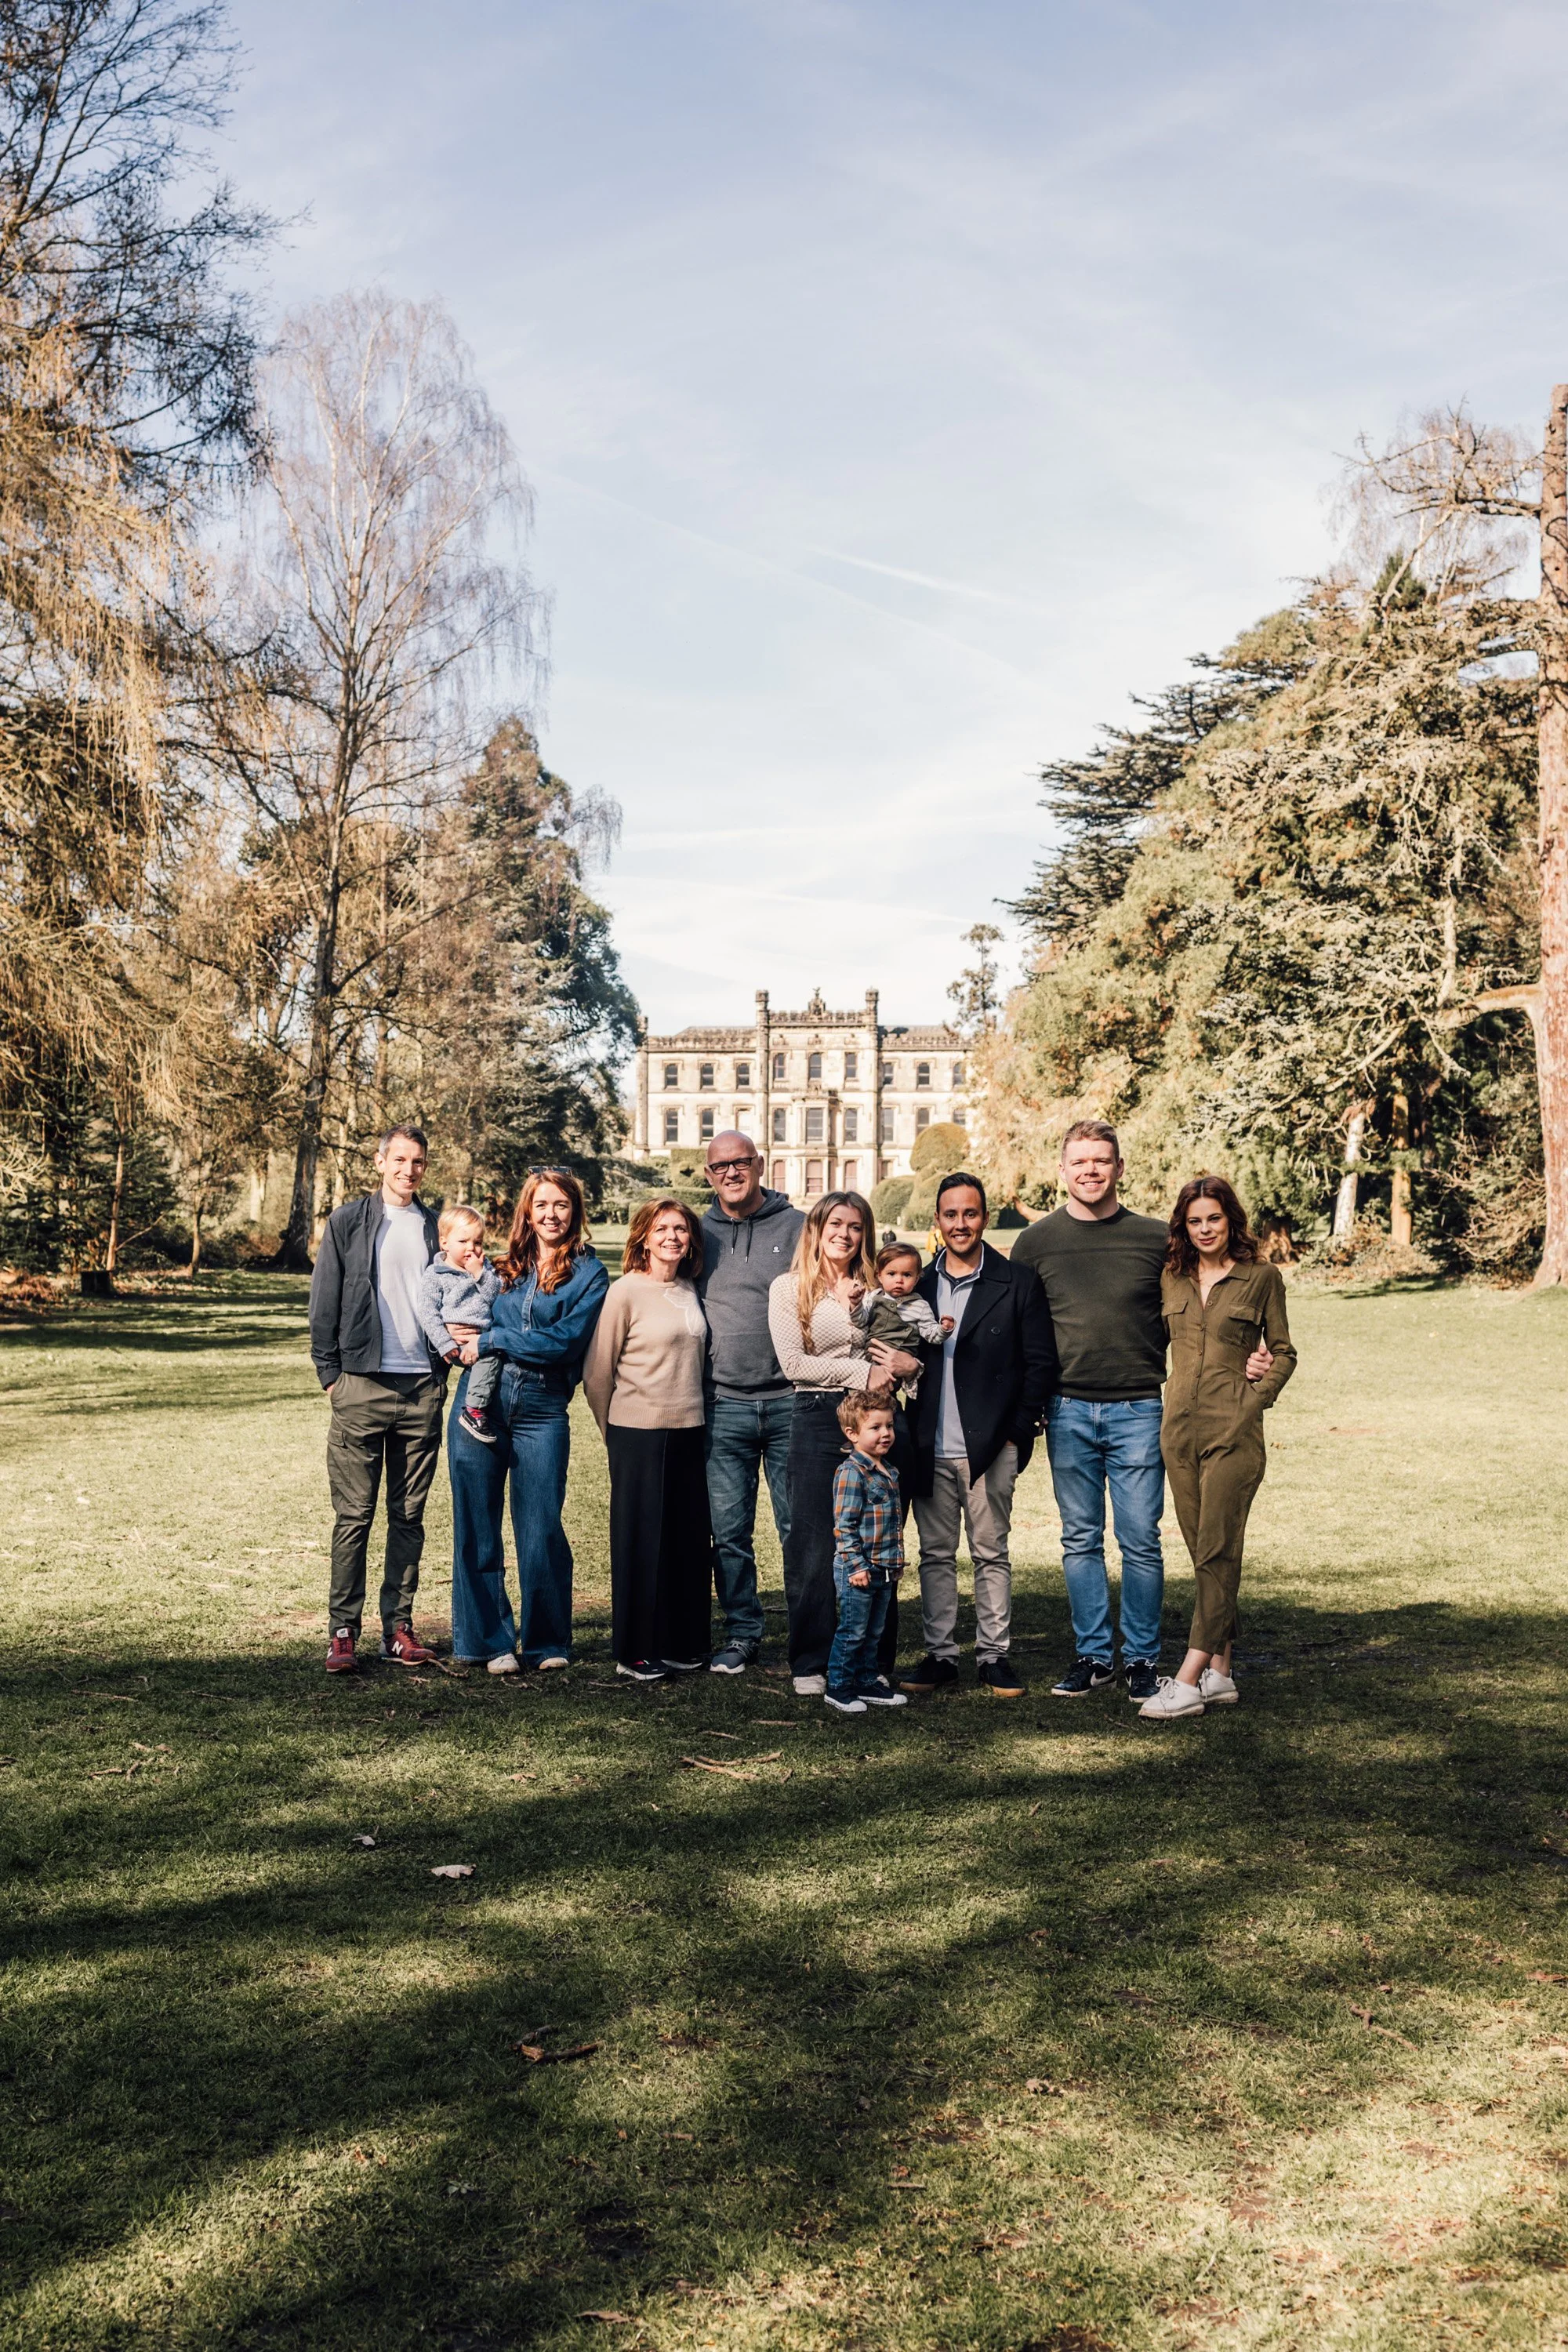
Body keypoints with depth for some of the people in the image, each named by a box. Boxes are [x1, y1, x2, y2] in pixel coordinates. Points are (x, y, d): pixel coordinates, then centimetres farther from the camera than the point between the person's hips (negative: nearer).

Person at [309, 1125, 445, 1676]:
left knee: (409, 1515, 6)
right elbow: (324, 1302, 4)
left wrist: (445, 1364, 4)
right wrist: (329, 1372, -1)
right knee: (354, 1513, -2)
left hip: (423, 1387, 3)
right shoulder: (348, 1223, 5)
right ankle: (343, 1631, 4)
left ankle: (399, 1626, 13)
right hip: (363, 1384, -2)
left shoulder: (437, 1229, 12)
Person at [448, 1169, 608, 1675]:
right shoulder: (501, 1266, 12)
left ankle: (547, 1641, 16)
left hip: (542, 1410, -3)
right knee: (476, 1526, 5)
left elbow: (567, 1340, -10)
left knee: (541, 1531, -1)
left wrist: (492, 1341, -10)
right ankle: (490, 1640, 16)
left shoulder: (589, 1274, 1)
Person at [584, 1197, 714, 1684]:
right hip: (639, 1435, -5)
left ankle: (682, 1644, 21)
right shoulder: (626, 1291, -8)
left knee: (690, 1540, 8)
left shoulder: (690, 1291, 9)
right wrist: (615, 1433, 5)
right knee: (641, 1543, 1)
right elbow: (597, 1372, -4)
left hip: (687, 1430, 6)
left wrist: (691, 1411, 17)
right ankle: (635, 1652, 12)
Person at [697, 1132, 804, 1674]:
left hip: (790, 1402, -2)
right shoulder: (699, 1234, 10)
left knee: (801, 1528, 3)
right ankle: (740, 1633, 19)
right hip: (723, 1406, 2)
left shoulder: (798, 1227, 3)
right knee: (730, 1532, 6)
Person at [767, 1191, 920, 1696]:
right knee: (813, 1549, 1)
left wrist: (906, 1365, -8)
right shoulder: (789, 1288, 3)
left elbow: (908, 1355, 16)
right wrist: (862, 1373, -12)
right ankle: (810, 1665, 11)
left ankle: (875, 1664, 14)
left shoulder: (876, 1289, 13)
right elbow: (794, 1363, -7)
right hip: (817, 1419, -3)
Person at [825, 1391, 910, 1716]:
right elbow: (844, 1525, -18)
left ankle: (867, 1683, 27)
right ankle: (838, 1688, 10)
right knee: (852, 1631, -1)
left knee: (874, 1632, 16)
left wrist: (897, 1562, 20)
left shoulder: (889, 1472, 11)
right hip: (857, 1570, -8)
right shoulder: (850, 1473, -16)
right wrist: (856, 1566, -20)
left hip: (884, 1570, 8)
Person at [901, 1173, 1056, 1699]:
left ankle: (994, 1656, 14)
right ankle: (940, 1655, 16)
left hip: (990, 1447, -3)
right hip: (930, 1449, 3)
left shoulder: (1016, 1284, 1)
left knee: (991, 1554, 5)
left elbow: (1041, 1361, 0)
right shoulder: (919, 1284, 10)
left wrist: (1019, 1430, -4)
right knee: (936, 1554, 8)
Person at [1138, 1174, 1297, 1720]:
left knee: (1216, 1551, -8)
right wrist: (1168, 1398, 8)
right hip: (1179, 1425, 5)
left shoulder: (1262, 1277, 1)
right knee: (1204, 1552, 8)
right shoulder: (1171, 1278, 11)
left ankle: (1188, 1680, -11)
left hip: (1233, 1429, -4)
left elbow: (1284, 1353, 6)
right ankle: (1220, 1673, 14)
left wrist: (1253, 1401, -6)